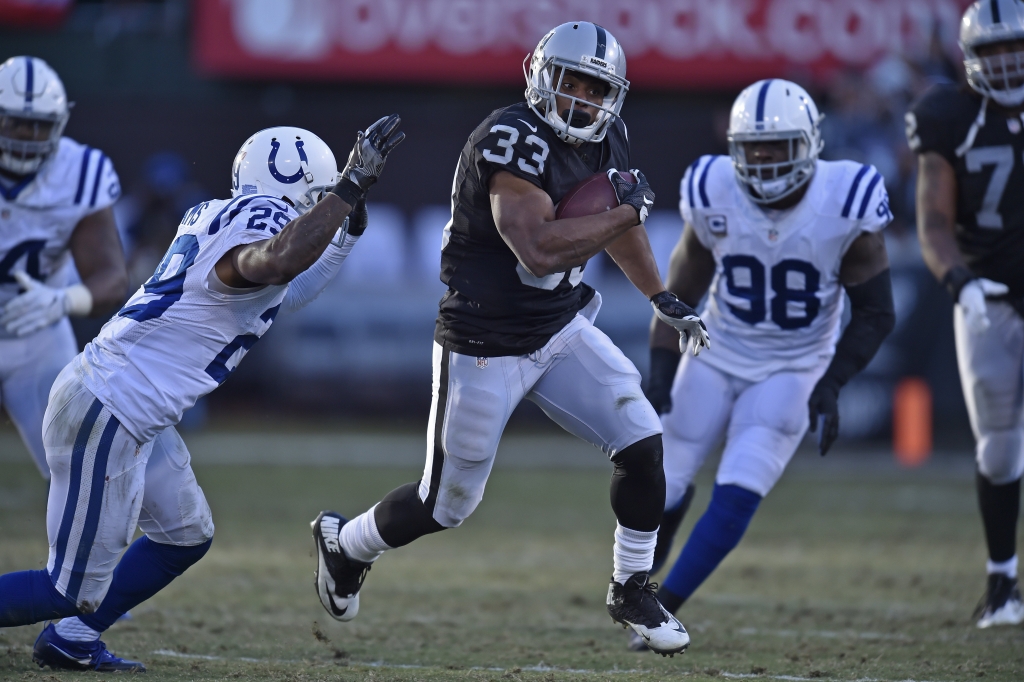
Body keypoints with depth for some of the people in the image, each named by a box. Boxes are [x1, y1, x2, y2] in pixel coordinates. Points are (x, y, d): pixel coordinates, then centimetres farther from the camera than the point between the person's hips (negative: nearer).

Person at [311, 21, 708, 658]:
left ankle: (632, 591, 15)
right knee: (447, 504, 5)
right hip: (487, 345, -7)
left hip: (560, 330, 7)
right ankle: (343, 542, 35)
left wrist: (664, 299, 26)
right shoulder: (514, 141, -26)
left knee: (643, 443, -5)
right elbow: (540, 251, -36)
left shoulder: (606, 141, 1)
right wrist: (630, 209, -27)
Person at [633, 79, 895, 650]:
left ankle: (664, 610, -8)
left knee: (738, 496, -18)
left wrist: (832, 383, -18)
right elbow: (680, 294, 0)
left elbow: (876, 313, -9)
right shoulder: (714, 199, -14)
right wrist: (661, 370, -11)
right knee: (663, 492, 2)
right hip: (716, 359, 2)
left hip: (793, 372, -2)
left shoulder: (845, 207, -20)